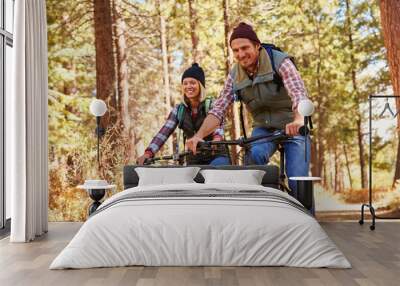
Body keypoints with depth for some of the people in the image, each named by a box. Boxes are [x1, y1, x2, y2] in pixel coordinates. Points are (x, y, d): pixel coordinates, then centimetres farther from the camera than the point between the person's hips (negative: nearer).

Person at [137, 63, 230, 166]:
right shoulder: (179, 110, 2)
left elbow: (218, 127, -24)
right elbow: (163, 132, -8)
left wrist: (215, 141, -49)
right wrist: (148, 153, -25)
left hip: (216, 157, -3)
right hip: (194, 161, 4)